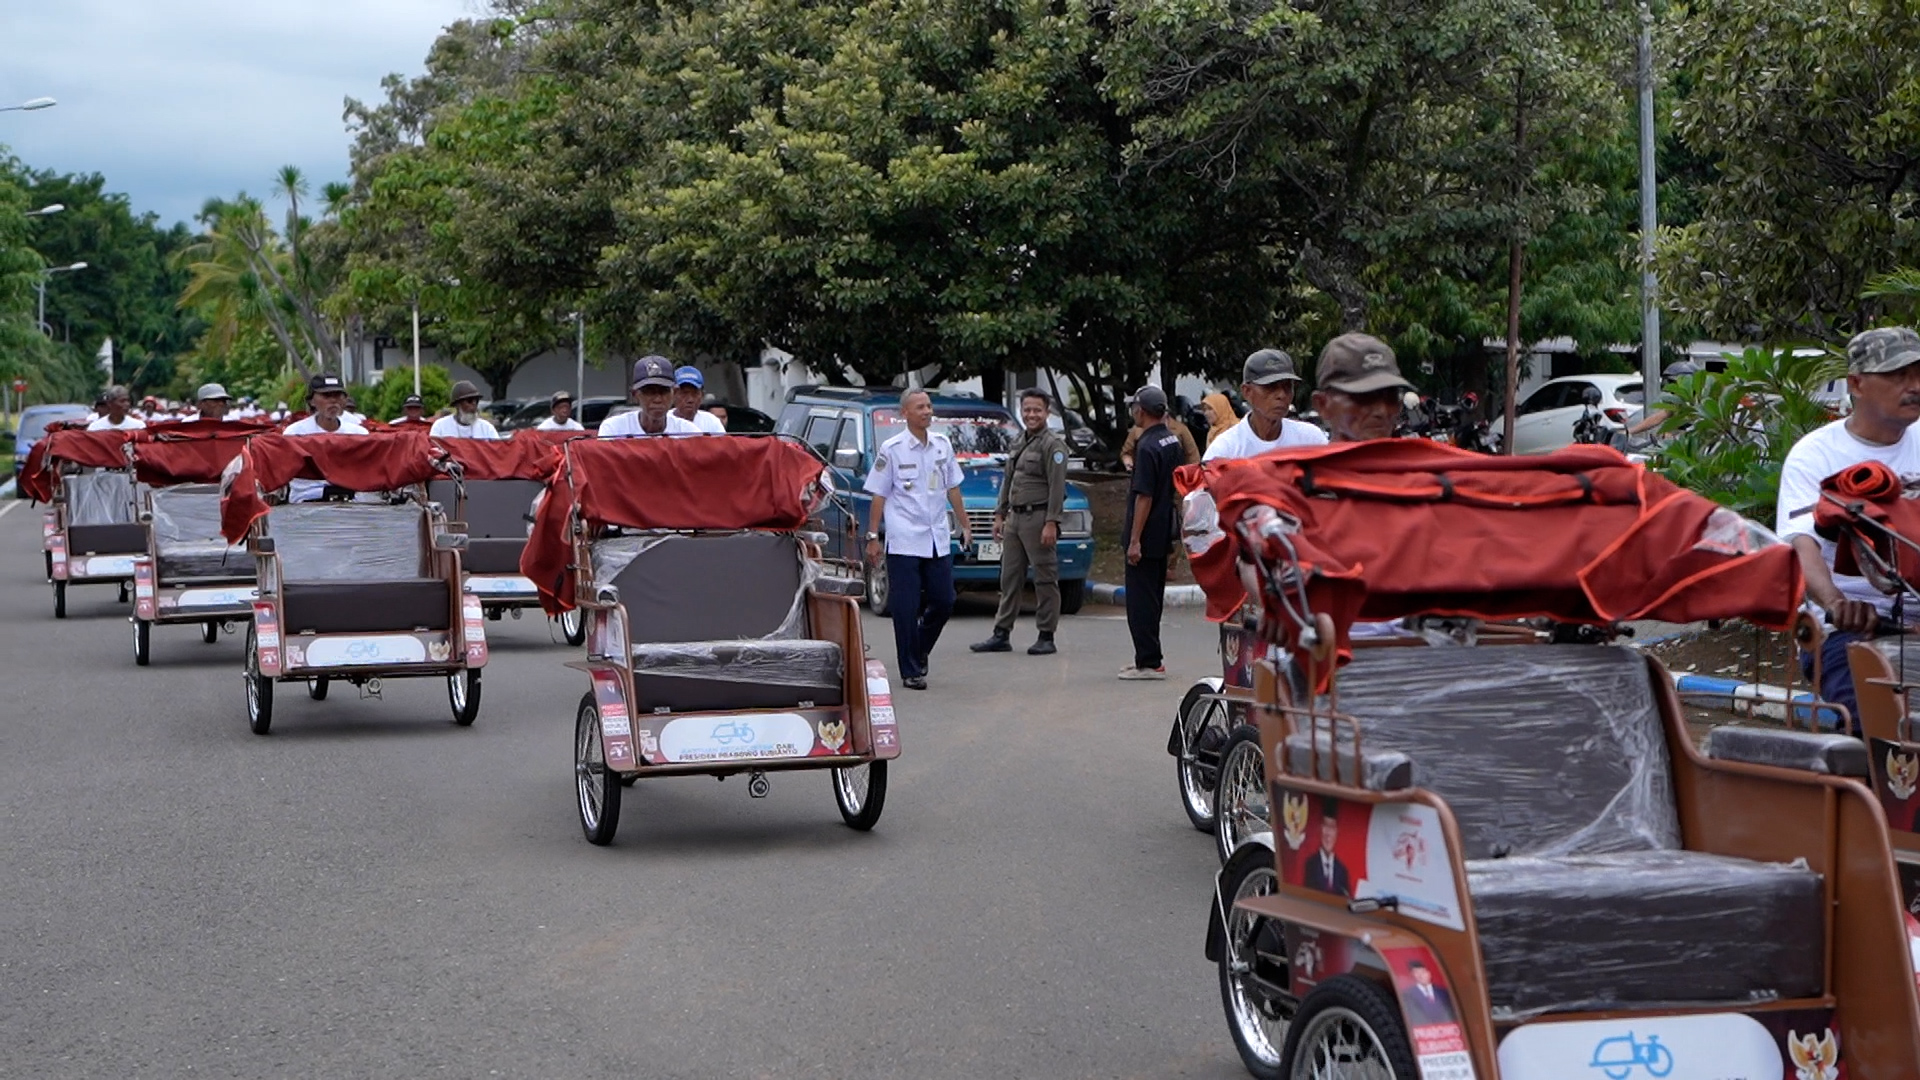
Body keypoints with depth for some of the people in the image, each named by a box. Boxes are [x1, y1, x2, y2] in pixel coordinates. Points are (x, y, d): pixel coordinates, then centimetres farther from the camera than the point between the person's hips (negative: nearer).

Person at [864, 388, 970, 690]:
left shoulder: (942, 444, 8)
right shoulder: (892, 449, -5)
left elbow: (952, 489, 17)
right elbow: (879, 496, -3)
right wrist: (873, 537, -6)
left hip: (938, 539, 5)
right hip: (903, 541, -5)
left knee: (943, 602, 6)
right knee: (906, 608, -3)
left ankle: (919, 651, 29)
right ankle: (910, 671, 4)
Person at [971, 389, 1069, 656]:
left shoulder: (1053, 444, -8)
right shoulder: (1018, 443, 18)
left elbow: (1057, 487, -15)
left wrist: (1051, 523, -20)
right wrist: (1000, 514, 18)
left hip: (1038, 518, -8)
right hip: (1015, 518, 8)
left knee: (1045, 579, -3)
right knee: (1009, 577, 10)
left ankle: (1046, 638, 1)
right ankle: (1001, 634, 14)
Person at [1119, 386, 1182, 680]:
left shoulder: (1147, 447, -19)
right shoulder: (1175, 442, 9)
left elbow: (1144, 496, -22)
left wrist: (1134, 540, -20)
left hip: (1146, 536, -9)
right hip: (1164, 534, 9)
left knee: (1140, 600, -4)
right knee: (1154, 598, 16)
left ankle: (1149, 663, -3)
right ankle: (1150, 656, 23)